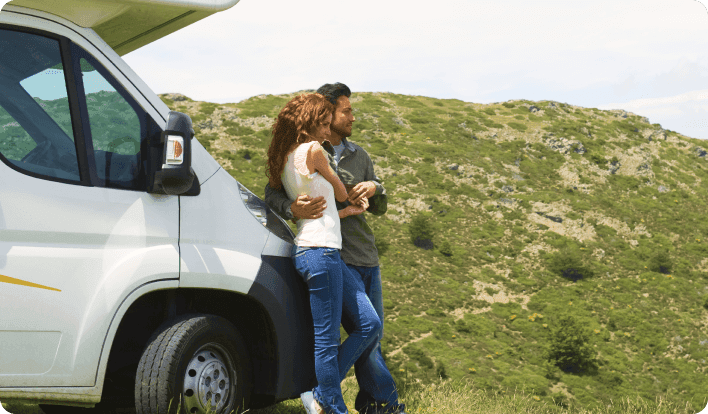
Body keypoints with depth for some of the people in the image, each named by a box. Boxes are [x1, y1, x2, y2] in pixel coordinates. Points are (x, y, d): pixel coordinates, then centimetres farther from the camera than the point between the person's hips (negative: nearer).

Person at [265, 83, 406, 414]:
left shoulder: (358, 155, 17)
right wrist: (293, 208, -29)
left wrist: (373, 188, -5)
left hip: (367, 259, 7)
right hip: (336, 259, -6)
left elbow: (380, 208, 19)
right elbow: (272, 193, -7)